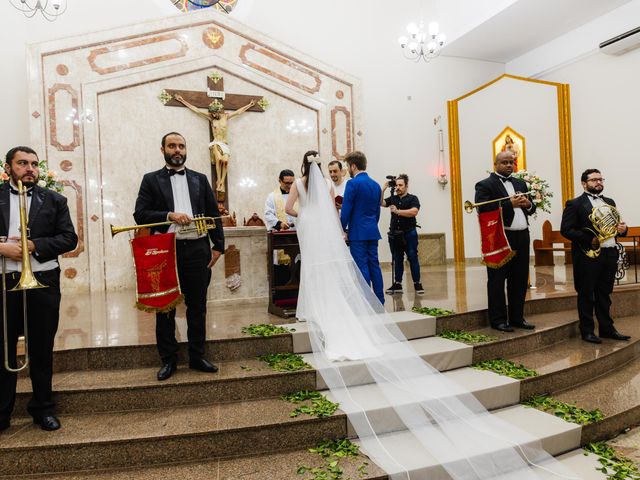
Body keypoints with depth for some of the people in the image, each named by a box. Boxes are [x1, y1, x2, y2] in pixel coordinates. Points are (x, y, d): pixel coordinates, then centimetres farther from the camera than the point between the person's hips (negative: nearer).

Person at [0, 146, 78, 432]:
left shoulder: (54, 200, 7)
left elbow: (69, 238, 0)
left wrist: (35, 245, -13)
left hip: (43, 283, 1)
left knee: (42, 350, 10)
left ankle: (42, 408, 24)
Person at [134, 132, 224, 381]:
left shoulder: (200, 179, 12)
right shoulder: (151, 179, 6)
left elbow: (213, 214, 10)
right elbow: (140, 214, -3)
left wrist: (218, 245, 2)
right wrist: (169, 216, -18)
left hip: (197, 250, 2)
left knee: (197, 307, 9)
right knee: (165, 309, 7)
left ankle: (197, 357, 23)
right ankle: (168, 360, 21)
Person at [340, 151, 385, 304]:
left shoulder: (353, 183, -10)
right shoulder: (376, 185, 12)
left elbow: (346, 210, -12)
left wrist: (342, 229, -3)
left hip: (358, 233, -7)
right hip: (373, 232, 7)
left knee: (362, 266, -3)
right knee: (374, 265, 11)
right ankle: (380, 301, 16)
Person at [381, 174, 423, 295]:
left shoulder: (413, 198, 1)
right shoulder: (393, 198, 13)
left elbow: (414, 212, -16)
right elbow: (381, 203, 0)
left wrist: (397, 211, -19)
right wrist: (383, 190, -10)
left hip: (409, 233, -4)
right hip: (395, 234, 4)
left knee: (413, 258, -3)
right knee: (397, 260, 8)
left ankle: (417, 284, 4)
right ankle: (397, 284, 13)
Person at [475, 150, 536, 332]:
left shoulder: (520, 183, 19)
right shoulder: (485, 185, -3)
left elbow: (531, 209, 21)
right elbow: (483, 210, -17)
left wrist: (528, 204, -2)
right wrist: (509, 204, -20)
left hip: (521, 237, 7)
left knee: (520, 281, 12)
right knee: (497, 281, 1)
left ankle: (517, 318, 23)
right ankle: (498, 320, 10)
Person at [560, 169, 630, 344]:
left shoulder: (610, 202, 17)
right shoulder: (575, 204, -4)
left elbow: (616, 226, 24)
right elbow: (565, 230, -12)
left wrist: (622, 229, 0)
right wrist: (589, 240, -20)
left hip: (610, 254, 6)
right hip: (588, 255, -6)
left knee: (604, 295, 14)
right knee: (586, 295, 3)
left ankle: (607, 328, 25)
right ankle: (587, 331, 13)